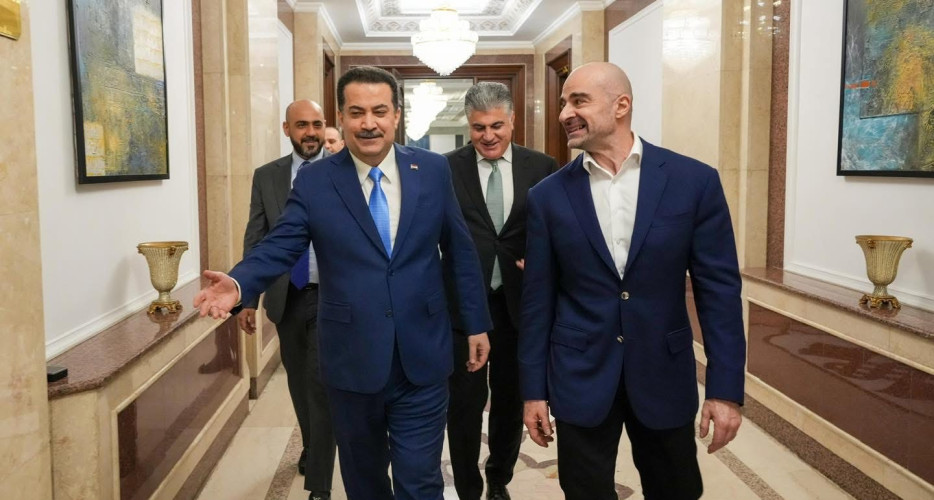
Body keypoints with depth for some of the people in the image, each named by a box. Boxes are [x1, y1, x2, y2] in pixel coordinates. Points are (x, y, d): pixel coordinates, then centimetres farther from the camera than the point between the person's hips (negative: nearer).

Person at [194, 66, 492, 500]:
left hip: (423, 358, 0)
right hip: (352, 362, 1)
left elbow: (460, 251, 6)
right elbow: (278, 248, -8)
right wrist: (238, 283, -29)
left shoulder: (433, 170, 1)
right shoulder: (313, 182, -2)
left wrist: (476, 324, 7)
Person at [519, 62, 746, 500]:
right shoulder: (548, 196, -3)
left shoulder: (695, 181, -6)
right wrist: (533, 388, 1)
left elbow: (719, 288, -5)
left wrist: (726, 387, -7)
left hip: (665, 375, 0)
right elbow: (537, 298, 0)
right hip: (580, 378, 0)